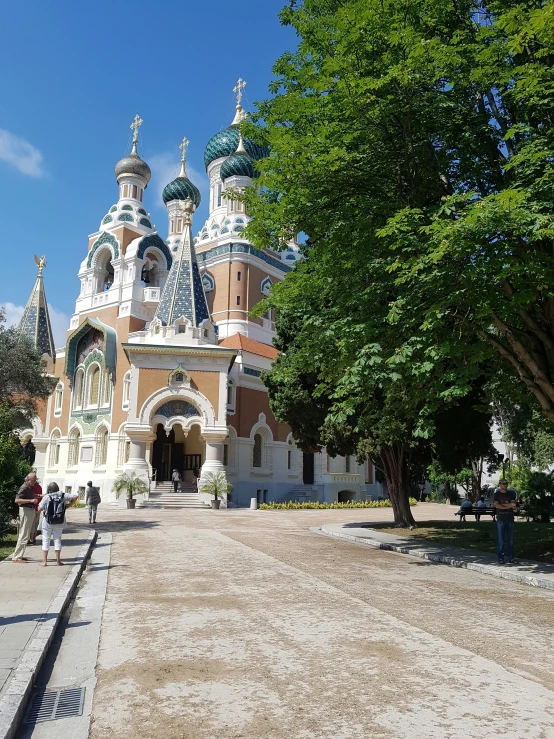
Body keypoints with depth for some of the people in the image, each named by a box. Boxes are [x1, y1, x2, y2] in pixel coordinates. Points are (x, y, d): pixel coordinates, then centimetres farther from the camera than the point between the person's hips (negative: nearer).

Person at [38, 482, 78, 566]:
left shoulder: (47, 497, -10)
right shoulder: (63, 496, -4)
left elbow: (39, 508, -10)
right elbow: (75, 496, -6)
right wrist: (69, 504, 3)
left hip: (48, 522, -2)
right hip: (59, 522, 2)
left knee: (46, 540, 9)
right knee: (57, 539, 12)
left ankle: (44, 561, 9)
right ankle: (58, 560, 15)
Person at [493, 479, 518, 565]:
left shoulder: (511, 493, 10)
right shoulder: (496, 494, 5)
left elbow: (514, 506, -2)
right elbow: (497, 505, -10)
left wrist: (502, 504, -10)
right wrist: (509, 505, -8)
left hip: (510, 519, 2)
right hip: (500, 519, -2)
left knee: (510, 539, 2)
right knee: (500, 540, -2)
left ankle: (511, 558, 8)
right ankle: (500, 559, 2)